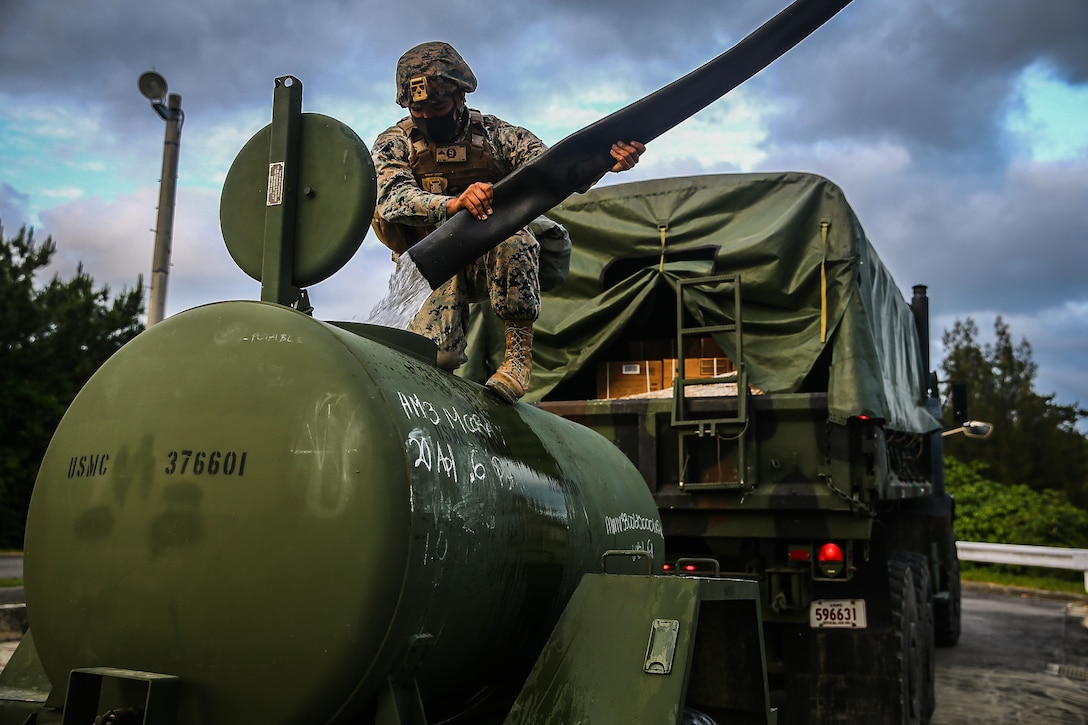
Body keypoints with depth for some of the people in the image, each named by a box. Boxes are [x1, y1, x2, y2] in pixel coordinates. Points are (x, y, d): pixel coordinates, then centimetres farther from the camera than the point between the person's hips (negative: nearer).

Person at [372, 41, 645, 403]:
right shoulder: (394, 144, 0)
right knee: (431, 354, -24)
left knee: (512, 238, -35)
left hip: (493, 261, 0)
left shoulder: (495, 134, 2)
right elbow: (395, 198, -21)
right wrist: (454, 203, -42)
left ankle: (519, 351, -22)